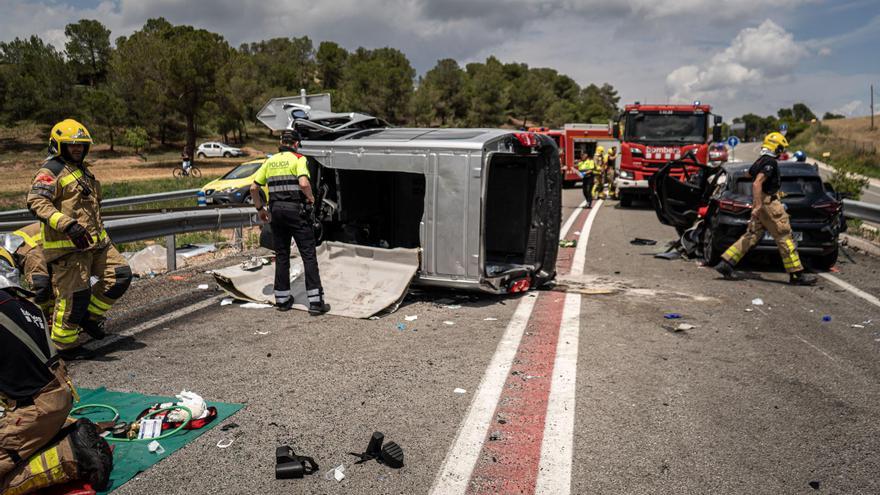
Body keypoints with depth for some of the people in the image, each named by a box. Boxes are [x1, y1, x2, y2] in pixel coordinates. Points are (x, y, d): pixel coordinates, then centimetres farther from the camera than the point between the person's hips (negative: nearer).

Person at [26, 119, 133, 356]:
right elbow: (36, 201, -23)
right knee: (74, 295, -6)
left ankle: (89, 314, 20)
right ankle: (65, 345, 10)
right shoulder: (50, 171, -8)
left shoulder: (83, 170, 23)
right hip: (67, 246, -9)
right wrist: (66, 224, -35)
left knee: (121, 276, 3)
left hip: (96, 241, 9)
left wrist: (100, 233, 35)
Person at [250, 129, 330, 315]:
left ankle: (282, 299, 18)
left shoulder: (270, 162, 12)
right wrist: (311, 197, -3)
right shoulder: (298, 159, -5)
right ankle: (315, 302, -5)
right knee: (309, 255, -3)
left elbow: (253, 188, 10)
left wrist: (260, 208, 21)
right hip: (296, 210, -5)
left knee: (281, 256, 13)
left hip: (276, 211, 6)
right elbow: (304, 183, -22)